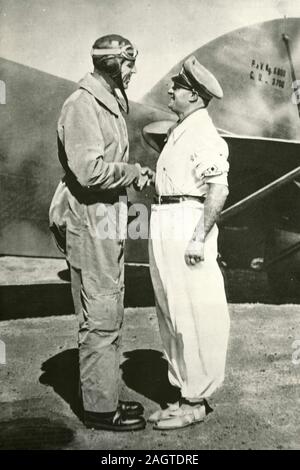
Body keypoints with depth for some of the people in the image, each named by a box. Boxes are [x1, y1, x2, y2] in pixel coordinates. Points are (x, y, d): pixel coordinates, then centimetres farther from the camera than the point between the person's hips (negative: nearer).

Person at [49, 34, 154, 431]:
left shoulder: (110, 104, 19)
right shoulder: (82, 105, -12)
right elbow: (89, 170, -23)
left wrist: (135, 174, 6)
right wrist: (133, 173, -11)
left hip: (108, 223, 10)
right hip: (91, 223, -10)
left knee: (110, 317, 16)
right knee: (100, 320, -2)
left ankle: (106, 397, 29)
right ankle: (100, 409, 13)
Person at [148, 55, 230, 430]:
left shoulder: (203, 135, -12)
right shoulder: (179, 131, 18)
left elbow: (219, 191, -19)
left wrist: (198, 238, -22)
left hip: (187, 226, -10)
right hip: (165, 225, 10)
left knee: (192, 317, -1)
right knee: (171, 314, 14)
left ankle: (196, 401, 12)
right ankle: (184, 392, 27)